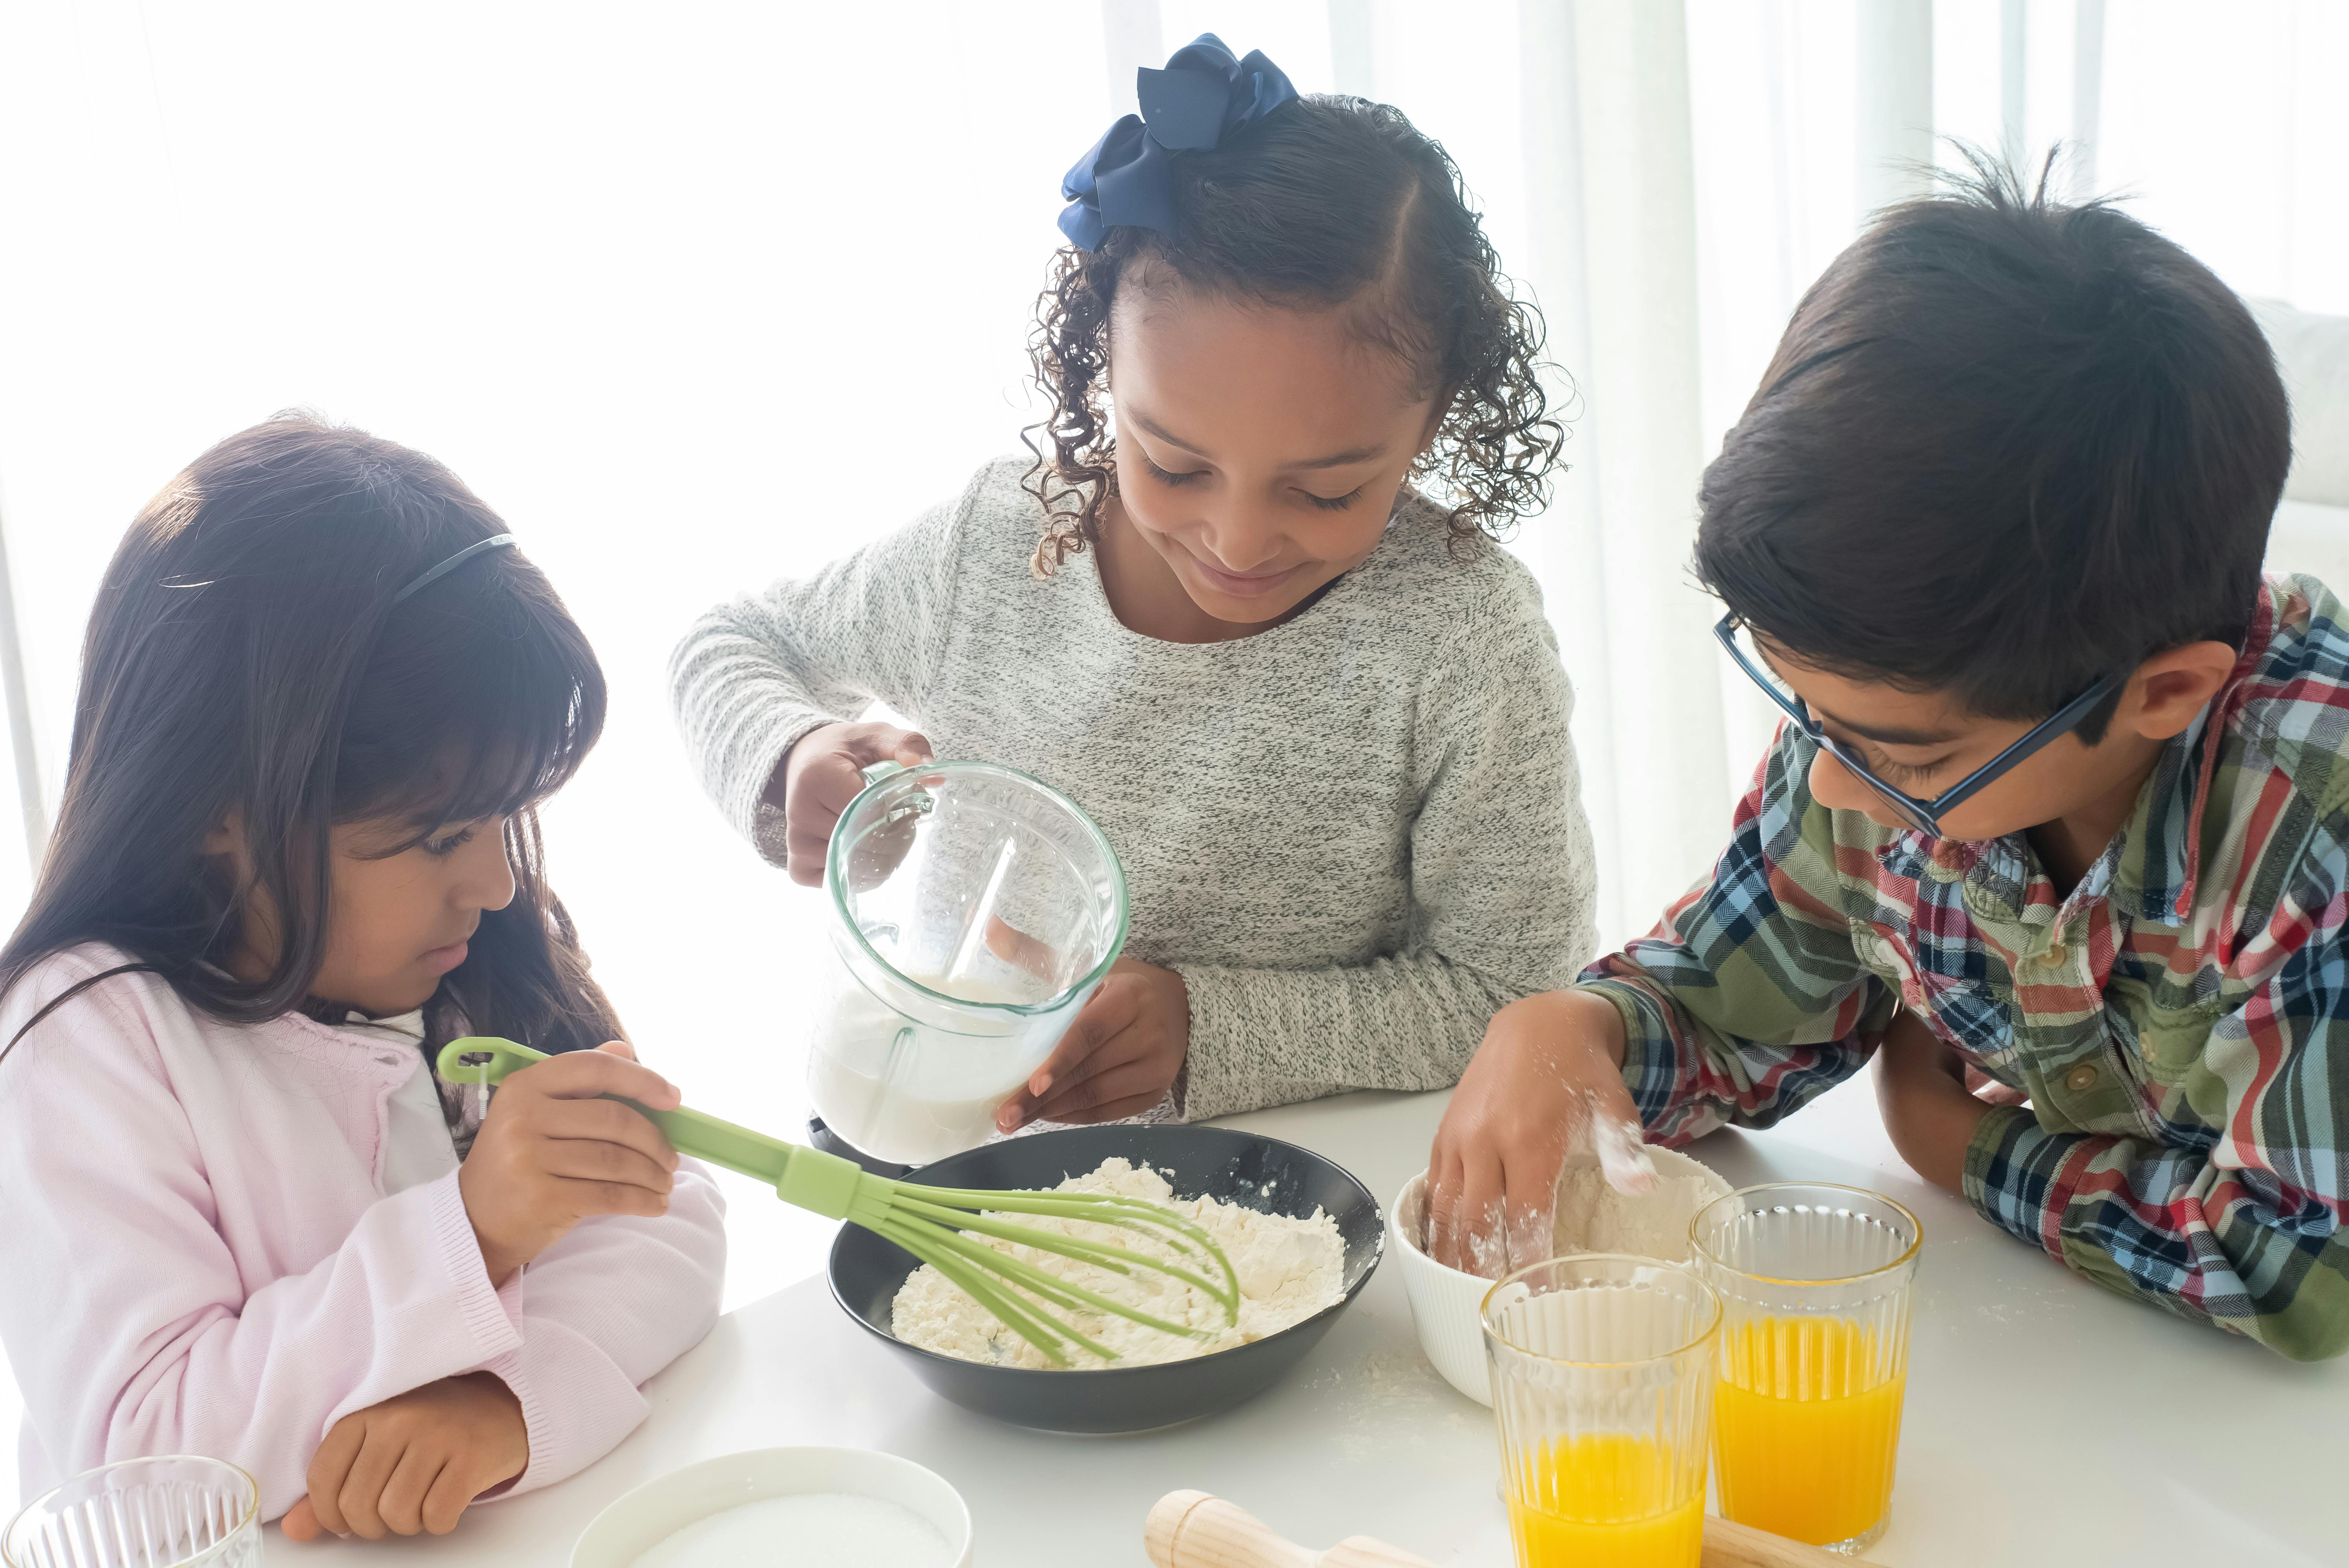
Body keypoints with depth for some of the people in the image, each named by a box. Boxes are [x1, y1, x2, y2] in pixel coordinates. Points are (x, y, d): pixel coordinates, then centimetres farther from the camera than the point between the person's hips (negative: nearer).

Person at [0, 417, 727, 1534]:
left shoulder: (484, 964, 2)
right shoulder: (91, 1043, -13)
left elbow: (665, 1223, -4)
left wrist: (515, 1392, -23)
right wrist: (468, 1234, -28)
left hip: (522, 1521, 3)